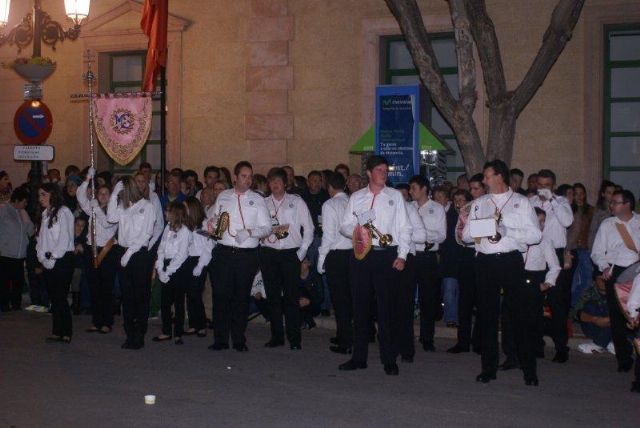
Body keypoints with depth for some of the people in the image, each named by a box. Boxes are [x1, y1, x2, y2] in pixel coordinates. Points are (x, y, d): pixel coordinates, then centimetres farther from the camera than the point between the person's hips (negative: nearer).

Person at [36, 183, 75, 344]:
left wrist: (53, 258, -13)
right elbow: (41, 238, 17)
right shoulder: (45, 214, 18)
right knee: (54, 297, 7)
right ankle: (57, 332, 11)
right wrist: (42, 257, 4)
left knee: (60, 297, -9)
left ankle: (66, 333, -4)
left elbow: (65, 239, -14)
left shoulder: (63, 212, -8)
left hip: (62, 259, -8)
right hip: (49, 262, 8)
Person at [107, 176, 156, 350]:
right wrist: (114, 195, -1)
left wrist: (130, 252, -12)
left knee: (141, 295, -2)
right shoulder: (122, 206, 15)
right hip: (123, 253, 5)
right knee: (126, 296, 7)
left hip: (139, 253, -5)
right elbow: (111, 218, -2)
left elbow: (146, 233, -7)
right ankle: (130, 335, 13)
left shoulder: (147, 206, -1)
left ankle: (139, 336, 2)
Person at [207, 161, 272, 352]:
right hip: (224, 252, 1)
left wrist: (250, 232, -15)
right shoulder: (223, 197, 10)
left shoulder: (257, 199, 5)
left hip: (247, 255, -1)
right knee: (221, 295, -2)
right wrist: (212, 224, -3)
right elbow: (213, 218, 20)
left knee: (242, 297, 6)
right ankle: (220, 340, 6)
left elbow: (267, 228, 2)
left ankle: (239, 340, 16)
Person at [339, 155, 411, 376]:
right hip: (361, 254, 2)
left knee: (386, 307, -2)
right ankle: (359, 357, 15)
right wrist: (356, 230, -11)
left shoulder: (395, 196, 7)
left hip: (387, 255, -2)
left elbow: (405, 227, 4)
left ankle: (389, 359, 6)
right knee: (360, 306, 6)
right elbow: (344, 226, 11)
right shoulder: (356, 197, 12)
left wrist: (402, 255, -5)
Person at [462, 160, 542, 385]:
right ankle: (489, 367, 17)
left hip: (511, 261, -3)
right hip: (485, 262, 4)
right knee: (487, 315, 7)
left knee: (519, 314, -3)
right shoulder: (479, 203, 15)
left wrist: (506, 231, -14)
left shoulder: (521, 202, 4)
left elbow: (535, 235, -4)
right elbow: (466, 235, 12)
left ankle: (529, 369, 6)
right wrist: (479, 231, -10)